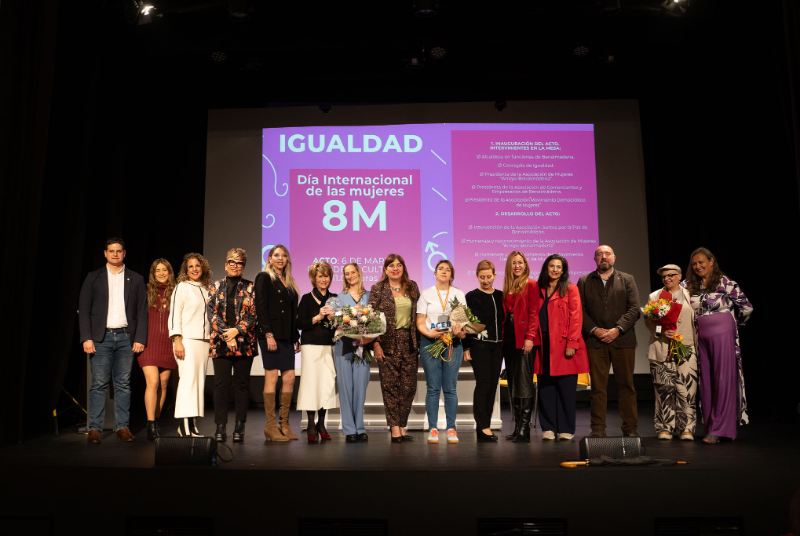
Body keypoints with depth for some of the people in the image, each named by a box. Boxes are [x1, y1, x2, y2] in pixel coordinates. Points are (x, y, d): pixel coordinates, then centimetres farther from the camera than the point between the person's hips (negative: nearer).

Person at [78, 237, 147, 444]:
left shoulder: (136, 279, 10)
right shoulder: (93, 278, 8)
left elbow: (142, 311, 7)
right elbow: (84, 309, 3)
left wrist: (140, 339, -2)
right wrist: (86, 338, -7)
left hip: (126, 338, 1)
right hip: (101, 337, -1)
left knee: (123, 384, 4)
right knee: (99, 384, -1)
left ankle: (122, 427, 10)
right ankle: (94, 429, 4)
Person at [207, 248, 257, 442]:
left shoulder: (250, 288, 8)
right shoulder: (216, 287, 11)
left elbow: (253, 314, 1)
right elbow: (211, 312, 2)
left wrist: (236, 330, -12)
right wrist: (225, 334, -10)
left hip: (244, 342, 0)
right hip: (220, 342, 1)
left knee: (242, 384, 1)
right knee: (221, 384, -2)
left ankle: (240, 426, 6)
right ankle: (221, 426, 3)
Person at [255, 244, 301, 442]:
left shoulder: (289, 283, 20)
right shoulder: (264, 278, 1)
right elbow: (261, 307, -9)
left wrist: (296, 337, 12)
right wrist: (268, 334, -17)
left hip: (287, 336, 7)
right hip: (271, 334, -6)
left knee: (289, 378, 3)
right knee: (272, 377, -5)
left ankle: (284, 424, 9)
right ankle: (271, 426, 0)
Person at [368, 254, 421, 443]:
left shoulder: (412, 287, 11)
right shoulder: (377, 289, 2)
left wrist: (418, 340, 7)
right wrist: (375, 343, -10)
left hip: (409, 343, 3)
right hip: (387, 344, -3)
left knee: (409, 386, 2)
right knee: (390, 386, -1)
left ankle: (402, 426, 14)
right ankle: (395, 429, 5)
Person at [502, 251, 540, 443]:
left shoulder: (531, 284, -1)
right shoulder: (506, 287, 16)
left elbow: (534, 312, -8)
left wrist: (530, 337, -15)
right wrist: (502, 337, 8)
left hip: (524, 338, -7)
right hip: (509, 339, 7)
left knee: (524, 382, -9)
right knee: (512, 382, 9)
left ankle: (524, 429, -7)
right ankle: (517, 426, 16)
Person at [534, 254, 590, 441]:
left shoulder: (570, 289, 3)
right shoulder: (539, 290, 14)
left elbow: (576, 318, -4)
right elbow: (534, 318, 14)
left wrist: (572, 344, -12)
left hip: (564, 346, -3)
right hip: (544, 347, 3)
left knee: (566, 389, 0)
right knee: (546, 389, 4)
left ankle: (566, 429, 10)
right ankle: (548, 428, 13)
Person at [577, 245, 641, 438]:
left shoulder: (627, 279, 12)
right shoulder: (584, 281, 13)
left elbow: (634, 309, 2)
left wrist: (617, 329, -10)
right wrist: (594, 330, -9)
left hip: (622, 340, 0)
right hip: (595, 341, 0)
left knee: (626, 385, 3)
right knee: (598, 386, 0)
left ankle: (630, 428, 11)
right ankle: (598, 428, 5)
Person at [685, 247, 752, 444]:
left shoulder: (724, 282, -5)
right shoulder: (690, 286, 10)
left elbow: (746, 307, -4)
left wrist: (735, 324, 8)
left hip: (722, 334, -5)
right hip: (701, 337, 5)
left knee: (723, 380, -5)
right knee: (706, 382, 5)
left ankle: (720, 429, -3)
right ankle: (710, 426, 12)